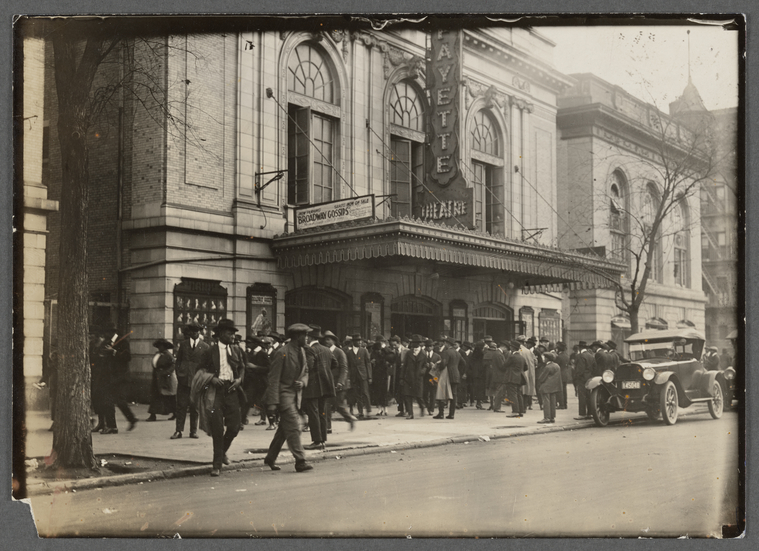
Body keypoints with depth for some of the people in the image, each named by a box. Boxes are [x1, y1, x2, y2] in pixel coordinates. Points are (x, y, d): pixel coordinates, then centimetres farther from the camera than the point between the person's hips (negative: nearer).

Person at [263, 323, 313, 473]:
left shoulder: (302, 351, 10)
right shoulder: (282, 352, -15)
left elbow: (305, 371, 21)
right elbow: (274, 378, -15)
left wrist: (302, 382, -4)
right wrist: (272, 402, -19)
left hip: (295, 393, 8)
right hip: (284, 394, -8)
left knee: (284, 428, 13)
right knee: (293, 427, -12)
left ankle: (270, 458, 25)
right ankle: (300, 461, -10)